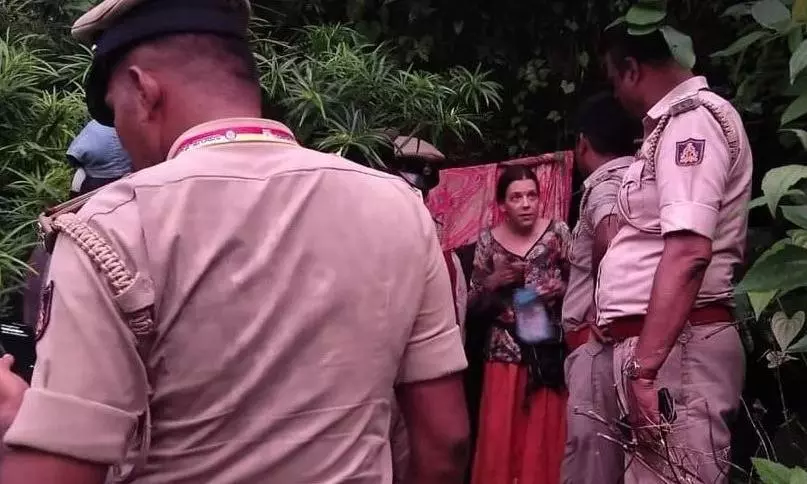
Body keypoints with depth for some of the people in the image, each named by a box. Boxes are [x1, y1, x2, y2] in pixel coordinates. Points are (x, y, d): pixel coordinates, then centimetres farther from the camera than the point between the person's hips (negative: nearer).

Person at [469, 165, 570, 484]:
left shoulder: (557, 232, 0)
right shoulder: (488, 240, 3)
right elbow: (474, 305, 6)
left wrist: (558, 289, -16)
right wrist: (492, 283, -12)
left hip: (550, 349, -1)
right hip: (505, 350, 1)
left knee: (545, 434, 0)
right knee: (499, 436, -1)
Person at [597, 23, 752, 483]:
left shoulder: (691, 118, -12)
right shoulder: (679, 122, 20)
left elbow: (689, 251, -24)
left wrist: (645, 365, -28)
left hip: (674, 347, -10)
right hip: (662, 343, 10)